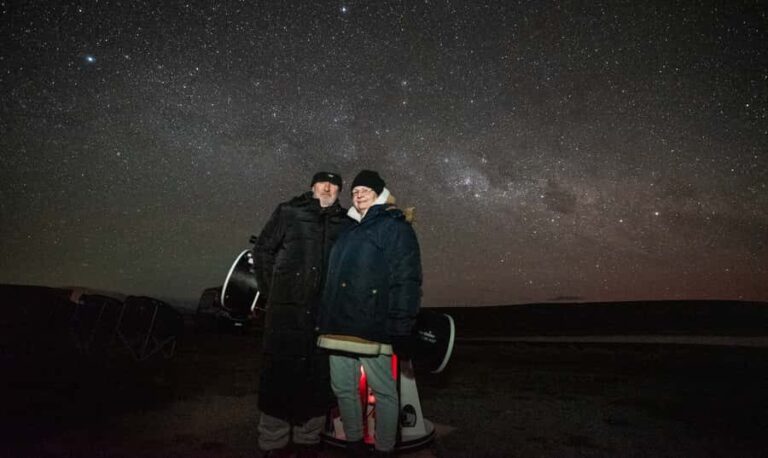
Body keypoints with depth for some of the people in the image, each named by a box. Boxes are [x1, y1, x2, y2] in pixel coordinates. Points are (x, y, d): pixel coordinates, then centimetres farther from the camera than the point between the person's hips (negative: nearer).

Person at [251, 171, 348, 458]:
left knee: (318, 379, 10)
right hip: (287, 308, -2)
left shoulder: (345, 223, 9)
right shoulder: (289, 212, 4)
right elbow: (262, 250, 7)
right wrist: (272, 291, 4)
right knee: (279, 373, 5)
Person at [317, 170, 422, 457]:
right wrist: (324, 318, 15)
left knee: (383, 391, 5)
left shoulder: (395, 227, 0)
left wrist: (400, 327, -18)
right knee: (343, 389, 14)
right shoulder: (348, 230, 21)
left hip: (371, 326, -7)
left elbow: (406, 280, -10)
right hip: (339, 325, 7)